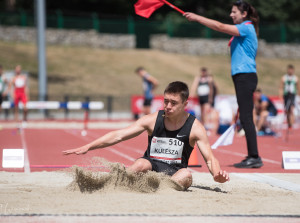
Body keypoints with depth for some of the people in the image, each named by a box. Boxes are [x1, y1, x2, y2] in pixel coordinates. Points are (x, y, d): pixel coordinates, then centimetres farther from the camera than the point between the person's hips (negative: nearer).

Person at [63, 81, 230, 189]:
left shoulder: (195, 128, -2)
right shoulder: (152, 120, 1)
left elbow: (210, 159, -6)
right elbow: (118, 136, -3)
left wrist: (217, 174, -30)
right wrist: (88, 147, -13)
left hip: (174, 173, 0)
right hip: (151, 167, 0)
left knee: (186, 174, -35)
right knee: (142, 163, -34)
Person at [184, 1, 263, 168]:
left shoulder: (247, 27, -10)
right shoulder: (243, 30, 19)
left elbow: (220, 27, -19)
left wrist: (197, 17, -15)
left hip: (245, 77, -10)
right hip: (242, 77, 10)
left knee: (246, 117, -12)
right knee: (245, 118, 9)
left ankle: (255, 157, -13)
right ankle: (252, 156, 11)